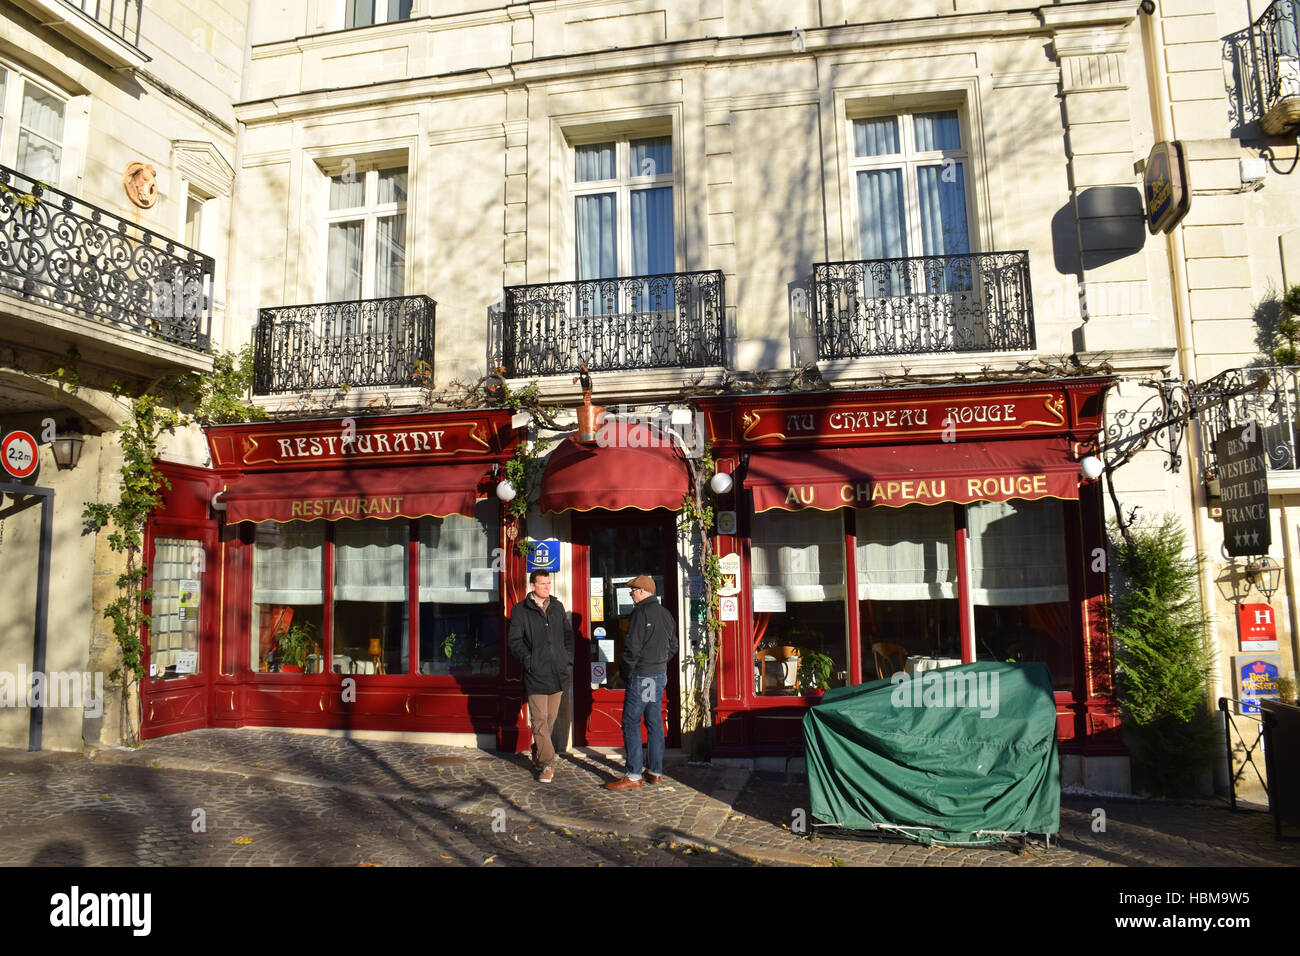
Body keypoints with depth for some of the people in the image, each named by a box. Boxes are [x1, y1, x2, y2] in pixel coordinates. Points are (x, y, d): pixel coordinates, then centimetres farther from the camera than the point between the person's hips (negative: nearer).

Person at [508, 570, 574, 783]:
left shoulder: (557, 607, 13)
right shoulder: (520, 610, 0)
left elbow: (568, 635, 20)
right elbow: (515, 641, -2)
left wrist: (568, 660, 10)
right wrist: (528, 660, -13)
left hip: (558, 674, 5)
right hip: (536, 674, -4)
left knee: (551, 718, 13)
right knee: (539, 720, -6)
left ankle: (538, 755, 31)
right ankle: (547, 764, 0)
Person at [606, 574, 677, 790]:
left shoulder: (639, 613, -15)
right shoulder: (666, 614, 11)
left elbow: (632, 648, -18)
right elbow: (673, 647, 17)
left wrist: (625, 673, -6)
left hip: (641, 677, -8)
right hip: (660, 675, 8)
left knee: (631, 724, -3)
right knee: (655, 723, 13)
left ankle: (633, 776, -2)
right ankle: (655, 771, 19)